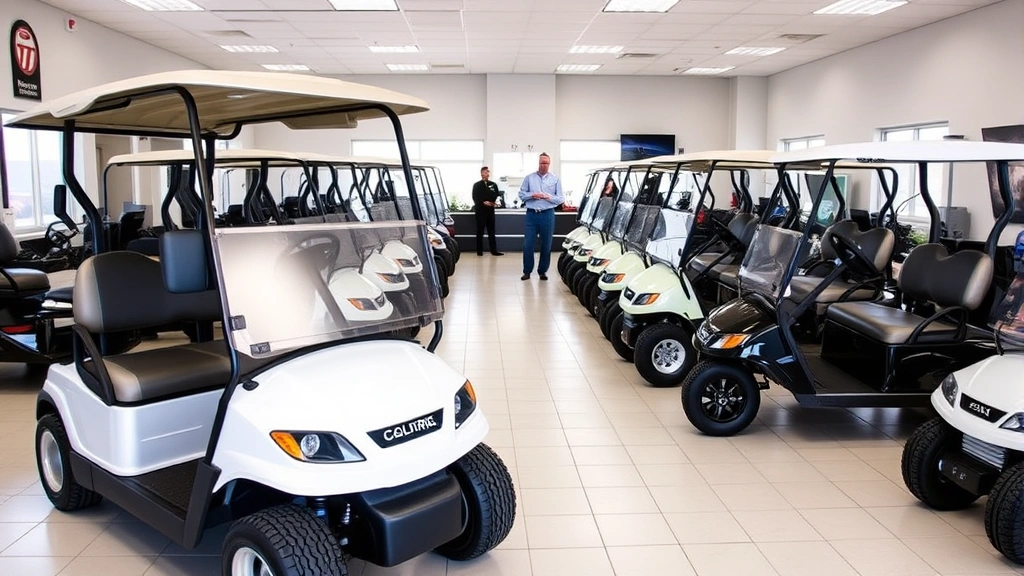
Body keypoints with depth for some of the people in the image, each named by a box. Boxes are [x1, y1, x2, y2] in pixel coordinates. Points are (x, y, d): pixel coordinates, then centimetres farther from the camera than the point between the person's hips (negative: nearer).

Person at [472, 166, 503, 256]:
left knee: (491, 231, 4)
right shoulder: (477, 185, 6)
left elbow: (497, 196, 11)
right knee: (480, 231, -1)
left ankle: (494, 250, 4)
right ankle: (479, 251, 3)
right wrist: (483, 202, -17)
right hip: (480, 210, -3)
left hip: (490, 210, 3)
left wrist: (493, 202, -9)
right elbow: (475, 198, -3)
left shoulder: (493, 185, 15)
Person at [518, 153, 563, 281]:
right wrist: (532, 195, -12)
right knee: (527, 244, -2)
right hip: (532, 214, 0)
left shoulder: (555, 179, 6)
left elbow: (561, 199, 3)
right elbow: (521, 194, 6)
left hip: (547, 215, 0)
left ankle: (542, 271, 16)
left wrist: (549, 197, -13)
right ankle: (527, 271, 8)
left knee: (546, 245, 5)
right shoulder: (529, 178, 6)